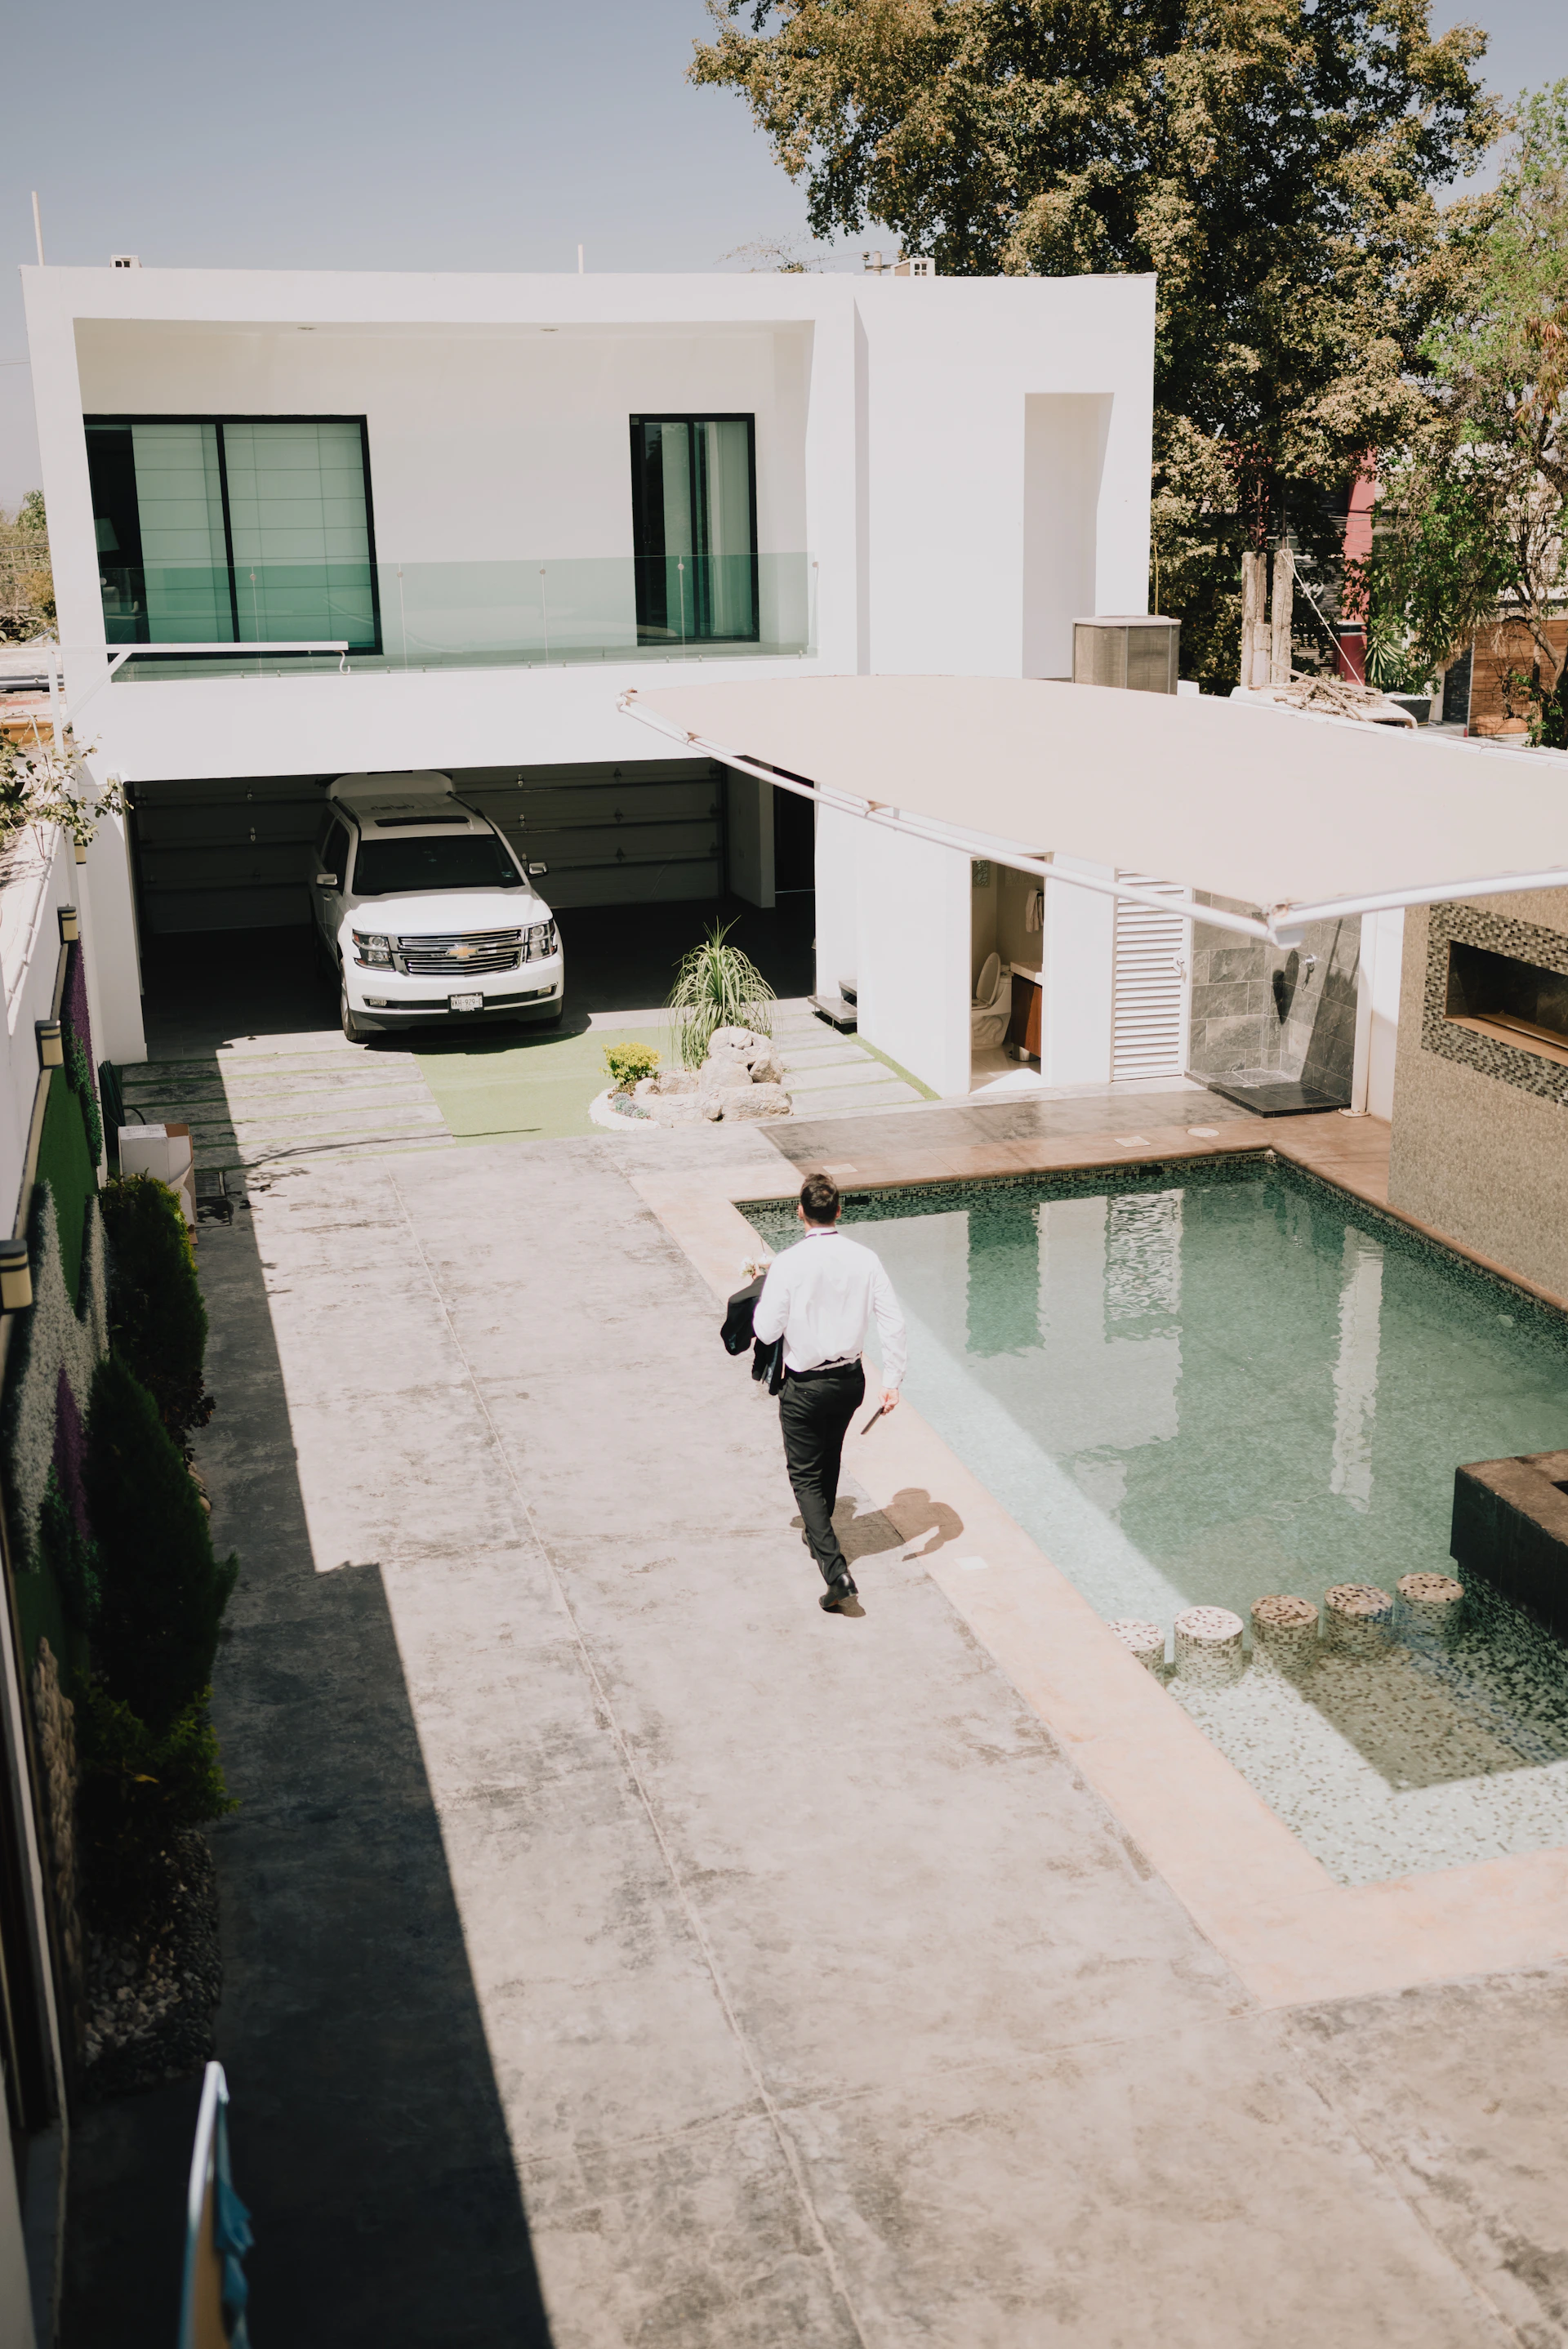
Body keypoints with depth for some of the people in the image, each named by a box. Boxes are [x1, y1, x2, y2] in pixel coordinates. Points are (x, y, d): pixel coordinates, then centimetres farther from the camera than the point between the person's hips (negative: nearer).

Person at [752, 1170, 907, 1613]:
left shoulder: (788, 1264, -19)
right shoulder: (864, 1259, -7)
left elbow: (767, 1331, -13)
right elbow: (893, 1323, -7)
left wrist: (764, 1286, 4)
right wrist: (892, 1381, -1)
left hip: (805, 1385, -5)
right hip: (851, 1378, 5)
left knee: (805, 1474, 5)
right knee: (829, 1459, 27)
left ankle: (835, 1569, -10)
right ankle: (819, 1535, 47)